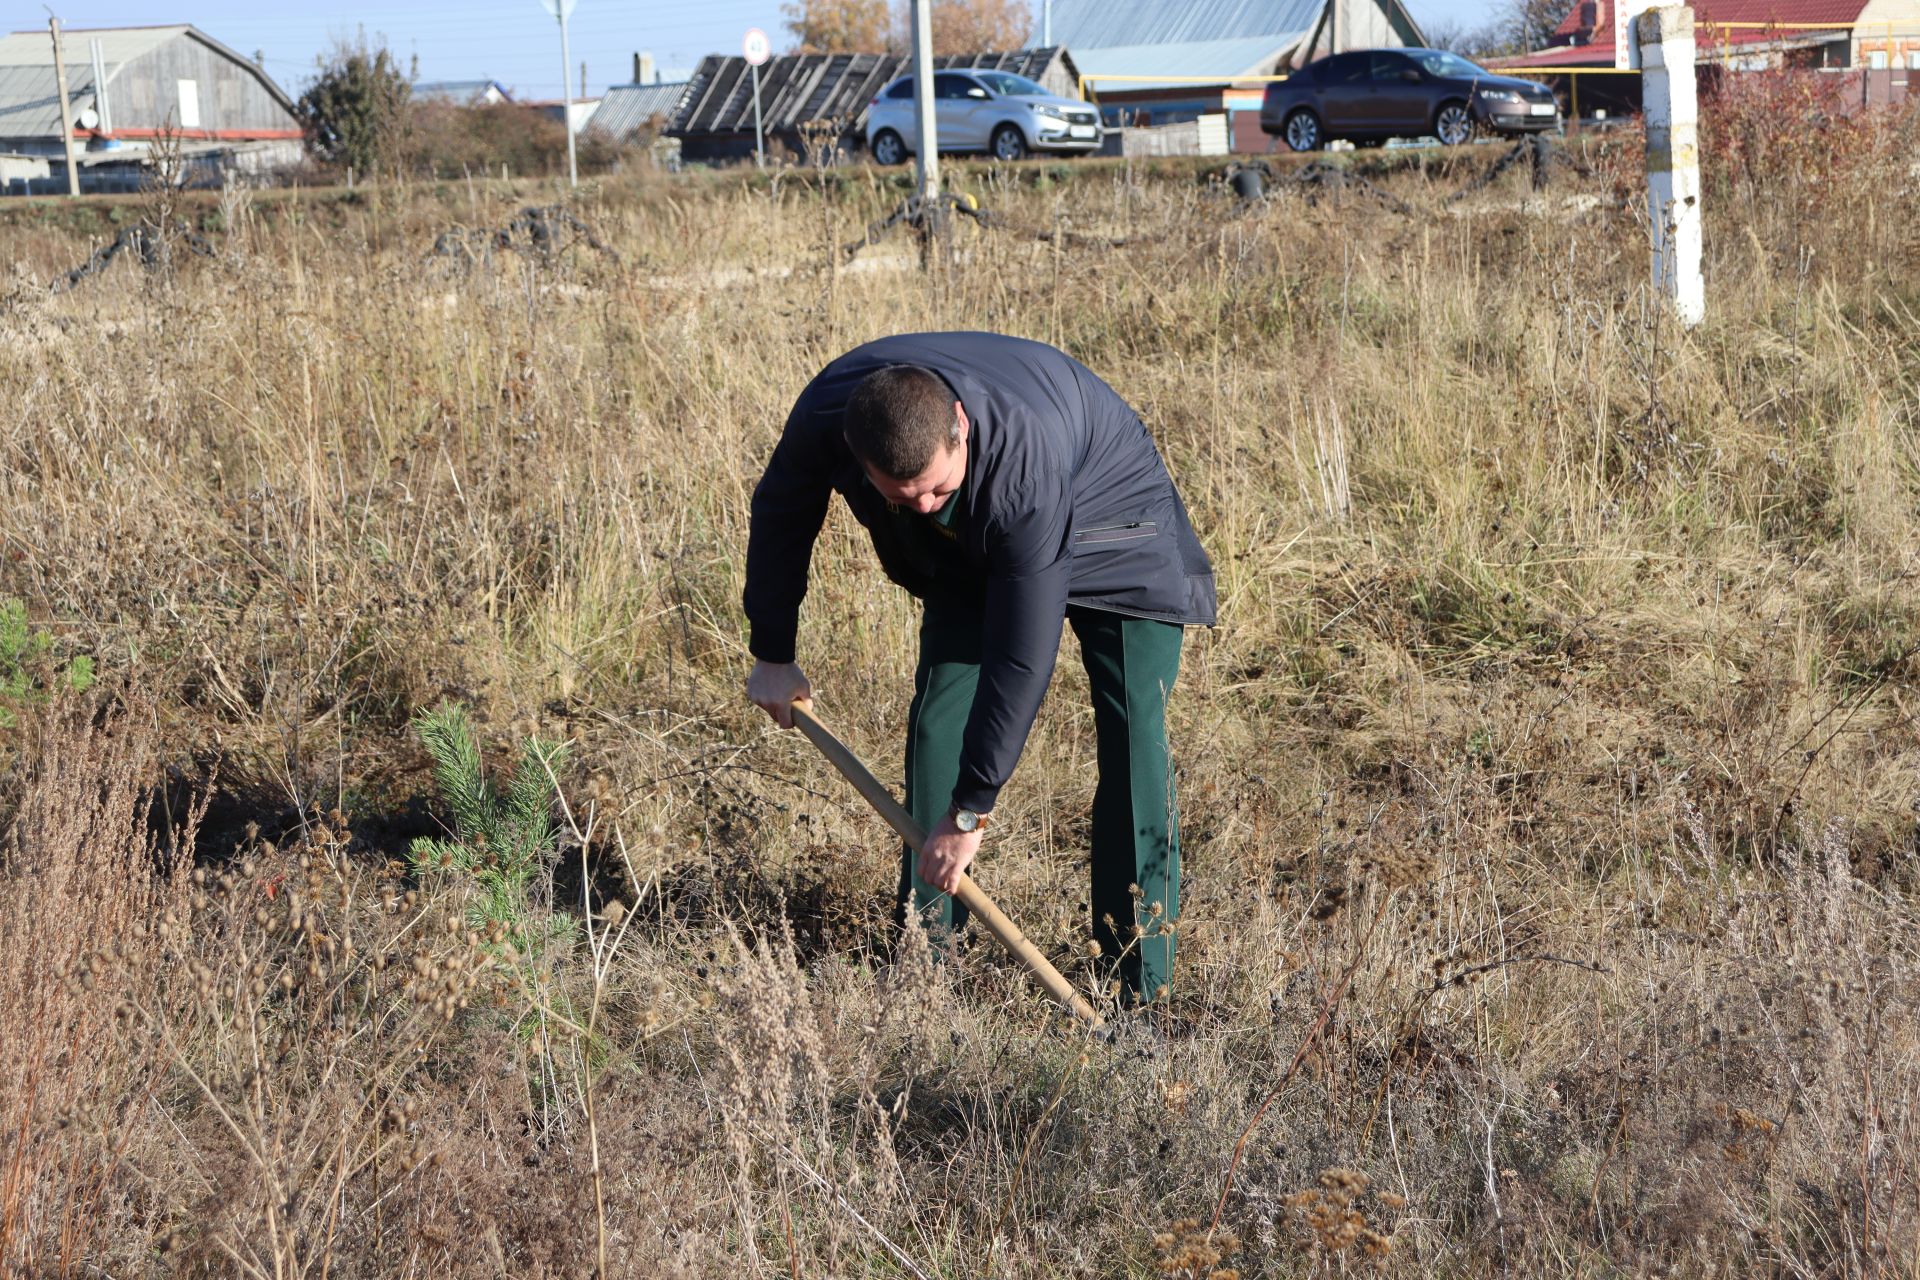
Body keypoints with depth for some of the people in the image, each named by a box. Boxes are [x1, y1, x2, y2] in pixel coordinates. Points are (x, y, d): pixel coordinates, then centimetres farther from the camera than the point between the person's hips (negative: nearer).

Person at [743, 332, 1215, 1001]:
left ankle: (1142, 985, -11)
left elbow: (1024, 653, -39)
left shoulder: (1024, 462, -45)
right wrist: (771, 656, 5)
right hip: (972, 549, 5)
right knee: (937, 719, -6)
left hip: (1111, 527, -5)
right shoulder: (826, 413, -31)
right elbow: (780, 514, -6)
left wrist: (971, 811, -34)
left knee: (1133, 737, -16)